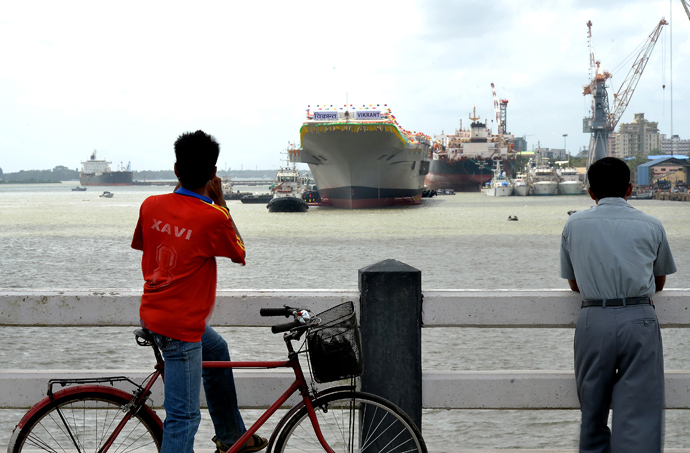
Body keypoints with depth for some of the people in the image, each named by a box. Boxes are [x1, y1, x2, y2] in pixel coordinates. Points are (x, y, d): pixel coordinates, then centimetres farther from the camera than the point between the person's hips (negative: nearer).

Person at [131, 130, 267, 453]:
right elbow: (239, 255, -1)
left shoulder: (151, 205, -2)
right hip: (180, 326, -9)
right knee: (184, 416, -3)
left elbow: (139, 243, 17)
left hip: (152, 313, 9)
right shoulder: (213, 217, -20)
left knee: (216, 349, 32)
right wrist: (220, 201, 0)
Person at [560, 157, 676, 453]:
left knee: (592, 412, 12)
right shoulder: (651, 226, 9)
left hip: (593, 320, 1)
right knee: (639, 413, -3)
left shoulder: (575, 224, 10)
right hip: (639, 320, -1)